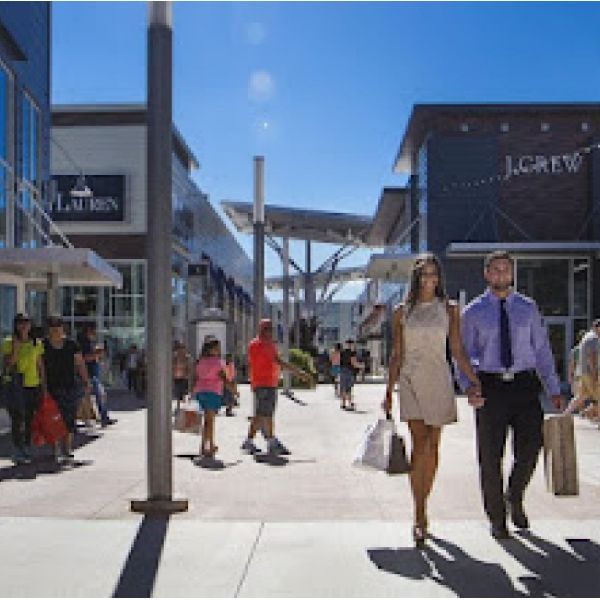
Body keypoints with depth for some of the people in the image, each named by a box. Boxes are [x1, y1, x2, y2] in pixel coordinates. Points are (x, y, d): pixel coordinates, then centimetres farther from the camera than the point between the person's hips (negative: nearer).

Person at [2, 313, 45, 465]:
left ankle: (27, 448, 19)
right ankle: (17, 451, 4)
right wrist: (15, 348, -16)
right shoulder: (8, 343, -1)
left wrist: (43, 387, 8)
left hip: (34, 386, 3)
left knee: (30, 420, 8)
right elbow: (7, 366, -8)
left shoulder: (37, 343, 8)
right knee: (17, 420, -3)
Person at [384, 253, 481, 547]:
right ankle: (420, 515, -9)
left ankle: (421, 508, 19)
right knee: (419, 445, -11)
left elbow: (458, 351, 5)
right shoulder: (402, 311, 6)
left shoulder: (449, 310, 7)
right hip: (411, 381, -1)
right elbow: (396, 355, 7)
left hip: (438, 381, 1)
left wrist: (476, 381, -4)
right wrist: (389, 392, 4)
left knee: (432, 447, 5)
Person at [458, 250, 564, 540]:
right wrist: (468, 387, -16)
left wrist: (554, 390, 4)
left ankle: (514, 497, 21)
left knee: (530, 447, -9)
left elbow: (542, 350, 11)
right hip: (489, 386, -1)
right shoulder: (473, 312, 5)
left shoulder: (528, 308, 11)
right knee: (490, 456, 3)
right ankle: (496, 518, 18)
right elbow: (464, 355, 1)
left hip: (524, 385, 1)